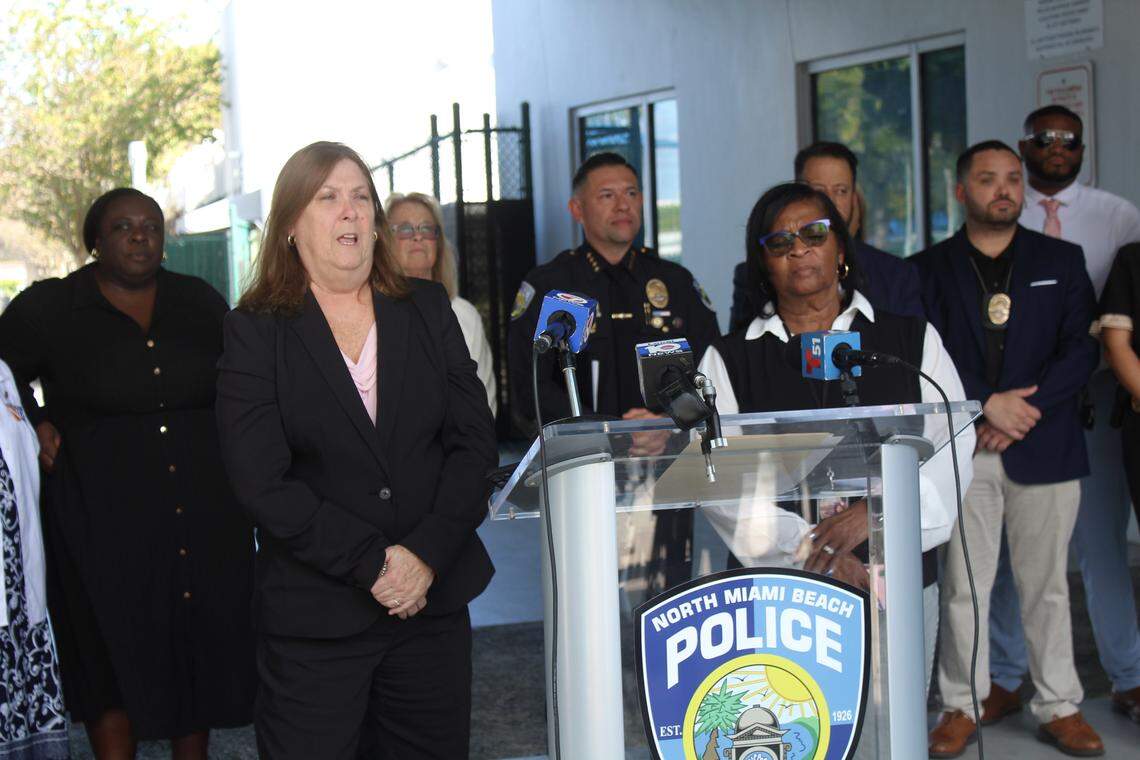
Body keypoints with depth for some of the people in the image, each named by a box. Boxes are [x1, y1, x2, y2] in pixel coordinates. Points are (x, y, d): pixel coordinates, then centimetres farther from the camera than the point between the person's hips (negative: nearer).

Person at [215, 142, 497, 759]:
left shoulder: (427, 309, 8)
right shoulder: (255, 331, -1)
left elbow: (475, 441, 3)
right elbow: (262, 482, -9)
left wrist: (428, 554, -10)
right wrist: (370, 564, -15)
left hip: (434, 598, 3)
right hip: (312, 615, -3)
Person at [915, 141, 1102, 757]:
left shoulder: (1062, 261, 11)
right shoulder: (929, 268, 7)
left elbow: (1081, 348, 2)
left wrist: (1025, 411, -10)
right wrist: (987, 403, -12)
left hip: (1044, 446, 1)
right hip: (960, 449, -1)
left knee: (1046, 584, 6)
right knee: (962, 584, 2)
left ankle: (1058, 707, 16)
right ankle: (960, 707, 13)